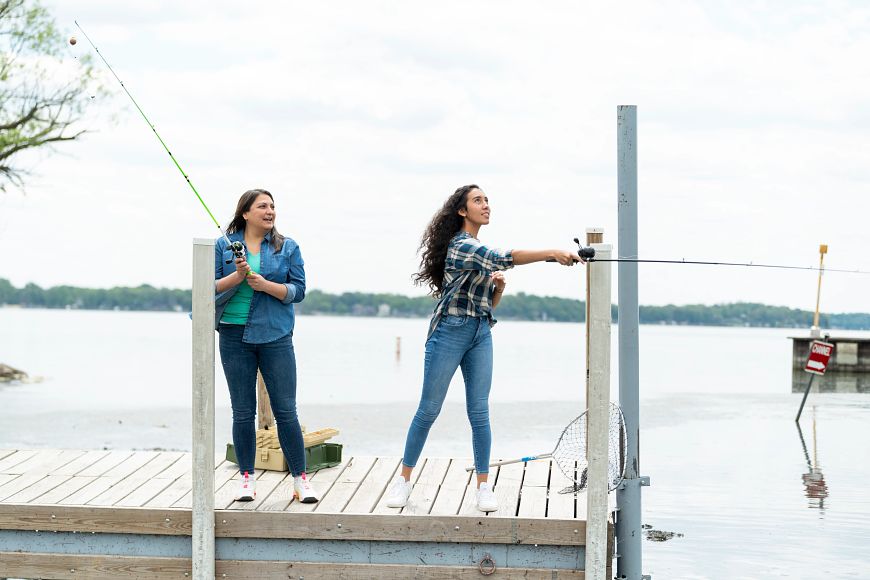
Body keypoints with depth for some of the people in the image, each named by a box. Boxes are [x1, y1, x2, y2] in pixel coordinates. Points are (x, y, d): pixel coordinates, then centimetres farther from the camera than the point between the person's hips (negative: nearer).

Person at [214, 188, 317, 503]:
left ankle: (300, 479, 4)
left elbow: (298, 290, 0)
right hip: (234, 336, 0)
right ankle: (246, 479, 14)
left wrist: (266, 284, -15)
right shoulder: (223, 246, 5)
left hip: (275, 336, 0)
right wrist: (238, 275, -17)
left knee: (285, 410, -2)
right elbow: (212, 289, -1)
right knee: (243, 412, 5)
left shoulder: (287, 247, 6)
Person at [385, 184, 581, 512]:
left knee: (479, 412, 2)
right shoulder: (461, 245, -10)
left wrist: (499, 285, -1)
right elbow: (503, 259, -26)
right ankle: (404, 479, 11)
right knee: (429, 409, 0)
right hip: (450, 331, -7)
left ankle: (483, 486, 6)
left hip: (481, 334, 7)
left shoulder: (481, 251, 17)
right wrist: (551, 254, -32)